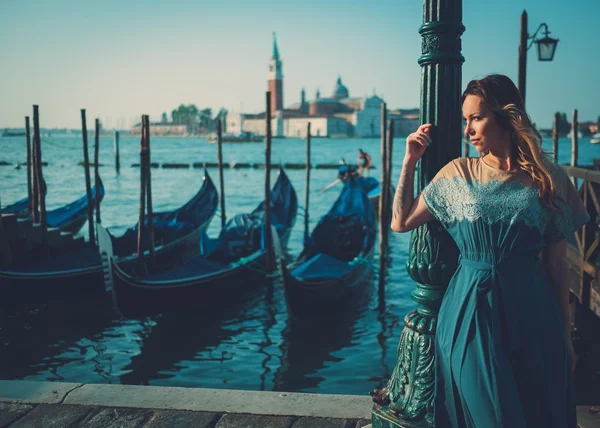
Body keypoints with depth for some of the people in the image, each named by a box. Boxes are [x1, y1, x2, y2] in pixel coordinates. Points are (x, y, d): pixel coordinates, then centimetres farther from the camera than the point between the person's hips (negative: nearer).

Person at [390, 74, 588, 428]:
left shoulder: (549, 180, -2)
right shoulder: (459, 174, 1)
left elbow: (557, 266, 1)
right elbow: (401, 222, 4)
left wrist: (566, 338, 4)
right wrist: (411, 160, 0)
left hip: (529, 314, 0)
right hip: (469, 311, 1)